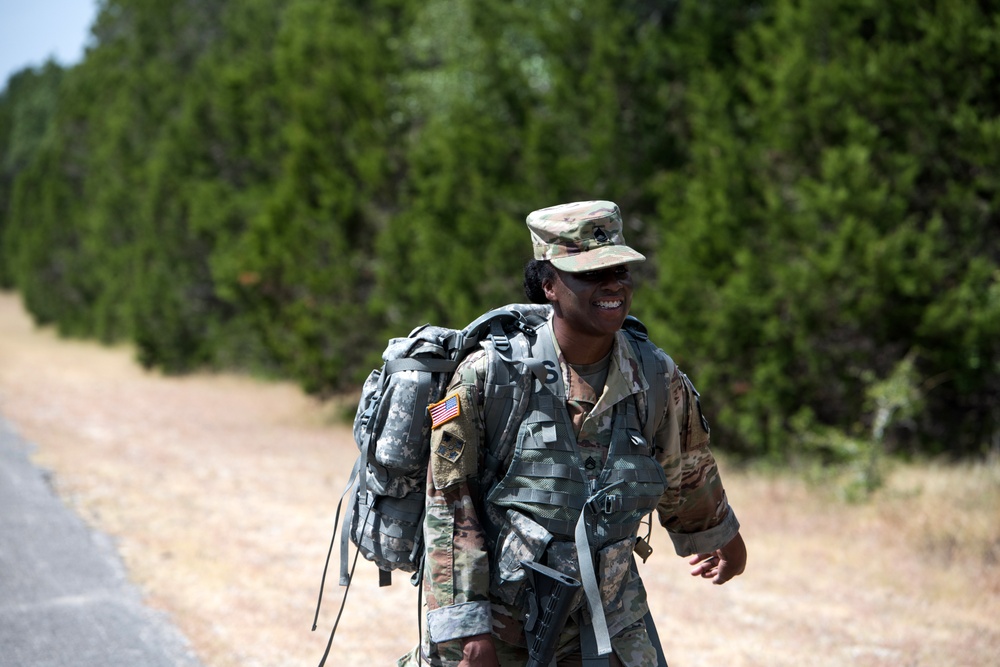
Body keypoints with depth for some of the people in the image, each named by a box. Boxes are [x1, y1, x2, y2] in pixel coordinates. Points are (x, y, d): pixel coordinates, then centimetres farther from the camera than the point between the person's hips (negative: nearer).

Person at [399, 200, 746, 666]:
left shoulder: (660, 382, -4)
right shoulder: (487, 375, -12)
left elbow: (688, 481, 17)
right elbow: (450, 508, -10)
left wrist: (722, 542, 33)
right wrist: (467, 628, -14)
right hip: (493, 623, -2)